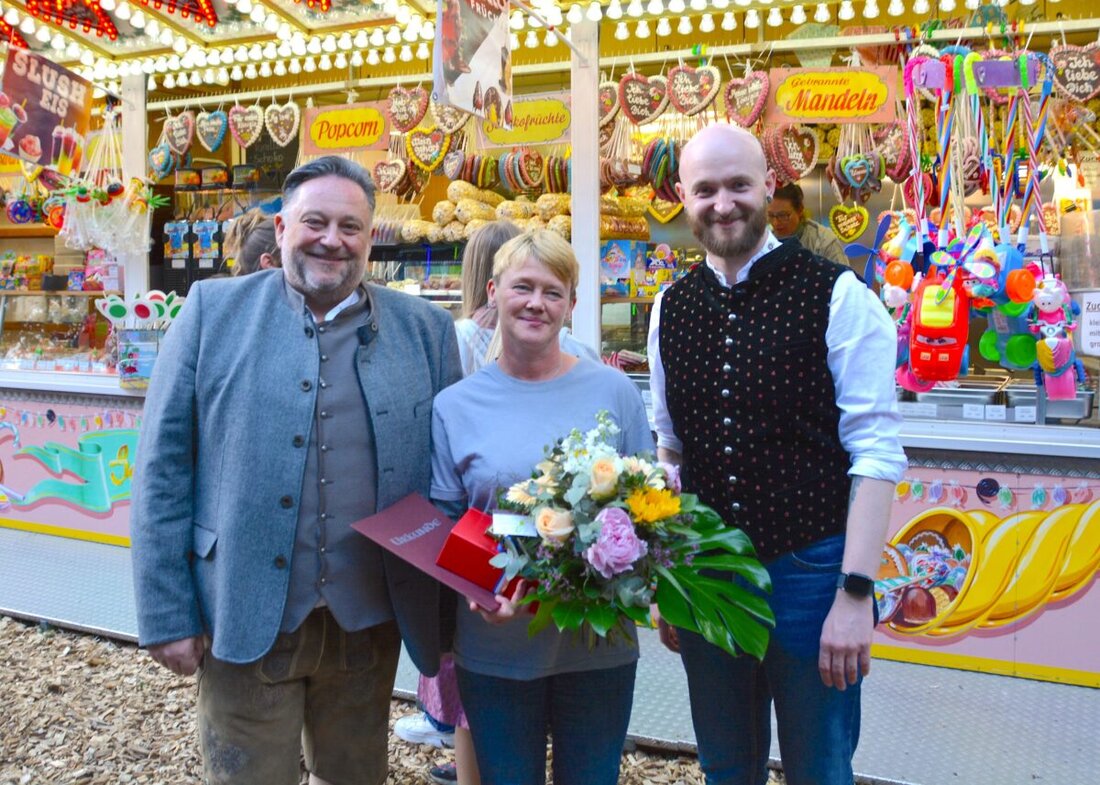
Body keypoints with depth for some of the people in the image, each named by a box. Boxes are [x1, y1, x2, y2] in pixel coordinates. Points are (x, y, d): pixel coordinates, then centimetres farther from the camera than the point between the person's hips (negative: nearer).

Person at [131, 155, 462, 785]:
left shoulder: (426, 329, 2)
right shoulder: (214, 309, -2)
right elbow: (162, 469, -2)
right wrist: (167, 615, -5)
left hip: (369, 625, 2)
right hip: (244, 617, -2)